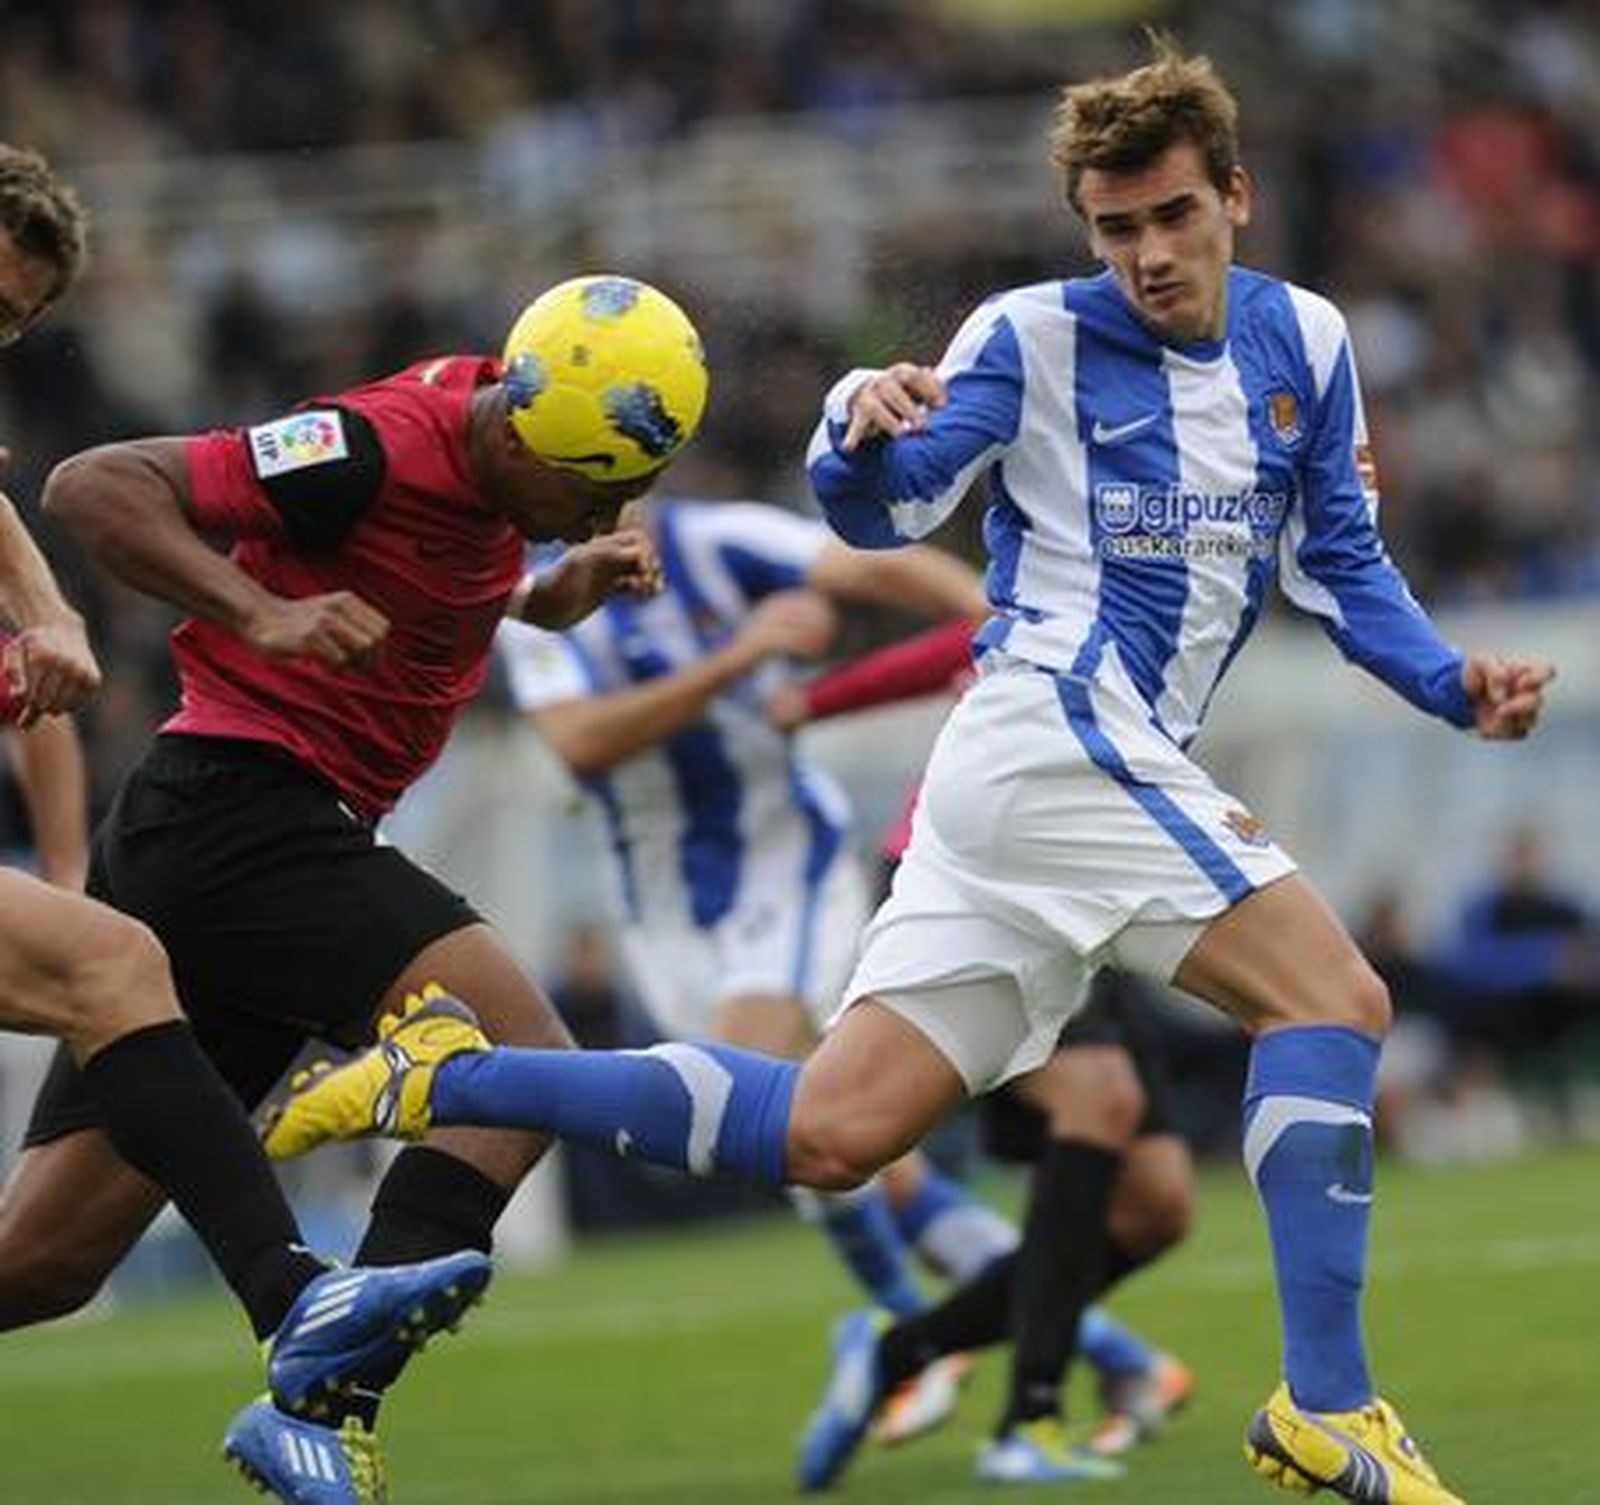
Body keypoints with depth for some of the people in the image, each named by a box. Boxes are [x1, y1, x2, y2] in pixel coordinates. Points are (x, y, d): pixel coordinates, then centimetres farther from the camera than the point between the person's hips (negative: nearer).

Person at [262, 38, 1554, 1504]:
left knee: (829, 1132, 3)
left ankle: (446, 1079, 9)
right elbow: (881, 509, -7)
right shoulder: (1037, 338, -3)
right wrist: (862, 428, -30)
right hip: (1054, 729, -7)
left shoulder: (1303, 341, 14)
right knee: (1332, 996, -19)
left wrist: (1452, 682, 4)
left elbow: (1343, 560, 20)